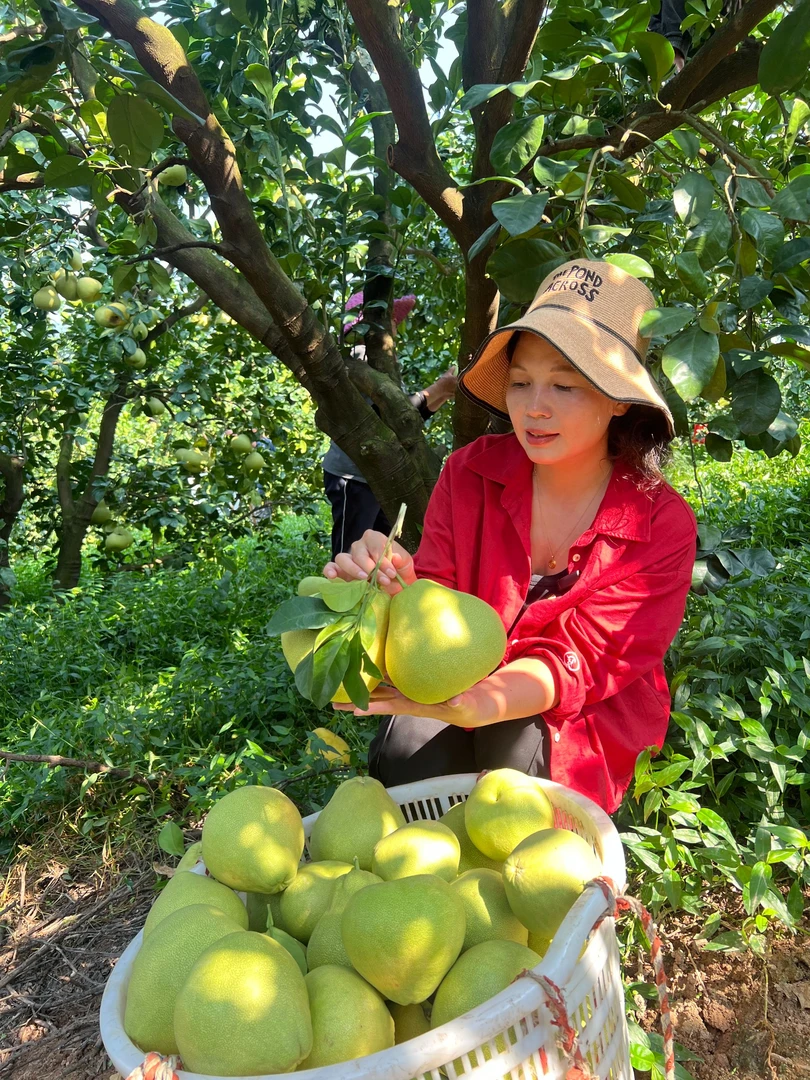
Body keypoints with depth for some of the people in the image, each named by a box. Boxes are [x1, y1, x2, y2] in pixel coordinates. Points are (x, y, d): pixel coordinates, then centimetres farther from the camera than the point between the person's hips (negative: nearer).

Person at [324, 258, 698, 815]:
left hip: (582, 727, -1)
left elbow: (579, 662, -23)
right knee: (404, 748, -27)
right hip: (463, 695, 2)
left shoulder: (662, 525, -15)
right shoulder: (471, 472, -9)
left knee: (514, 746, -31)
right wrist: (398, 588, -38)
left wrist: (478, 701, -44)